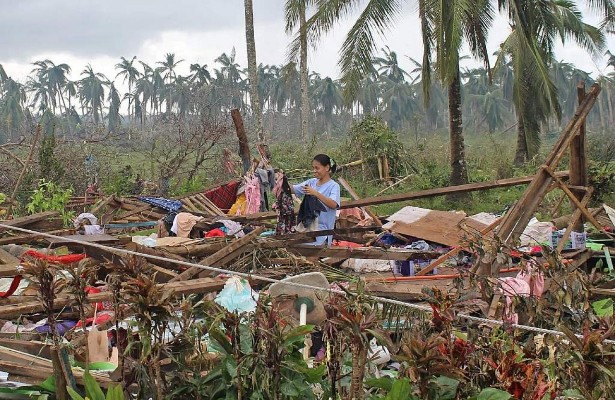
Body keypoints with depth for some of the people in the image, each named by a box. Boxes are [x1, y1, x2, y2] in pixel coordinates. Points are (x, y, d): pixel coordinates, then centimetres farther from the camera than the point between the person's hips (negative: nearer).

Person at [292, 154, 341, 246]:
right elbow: (292, 189, 8)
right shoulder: (311, 182, 11)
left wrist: (316, 193, -30)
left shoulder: (333, 186, -6)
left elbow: (333, 204, -23)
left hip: (322, 229, -5)